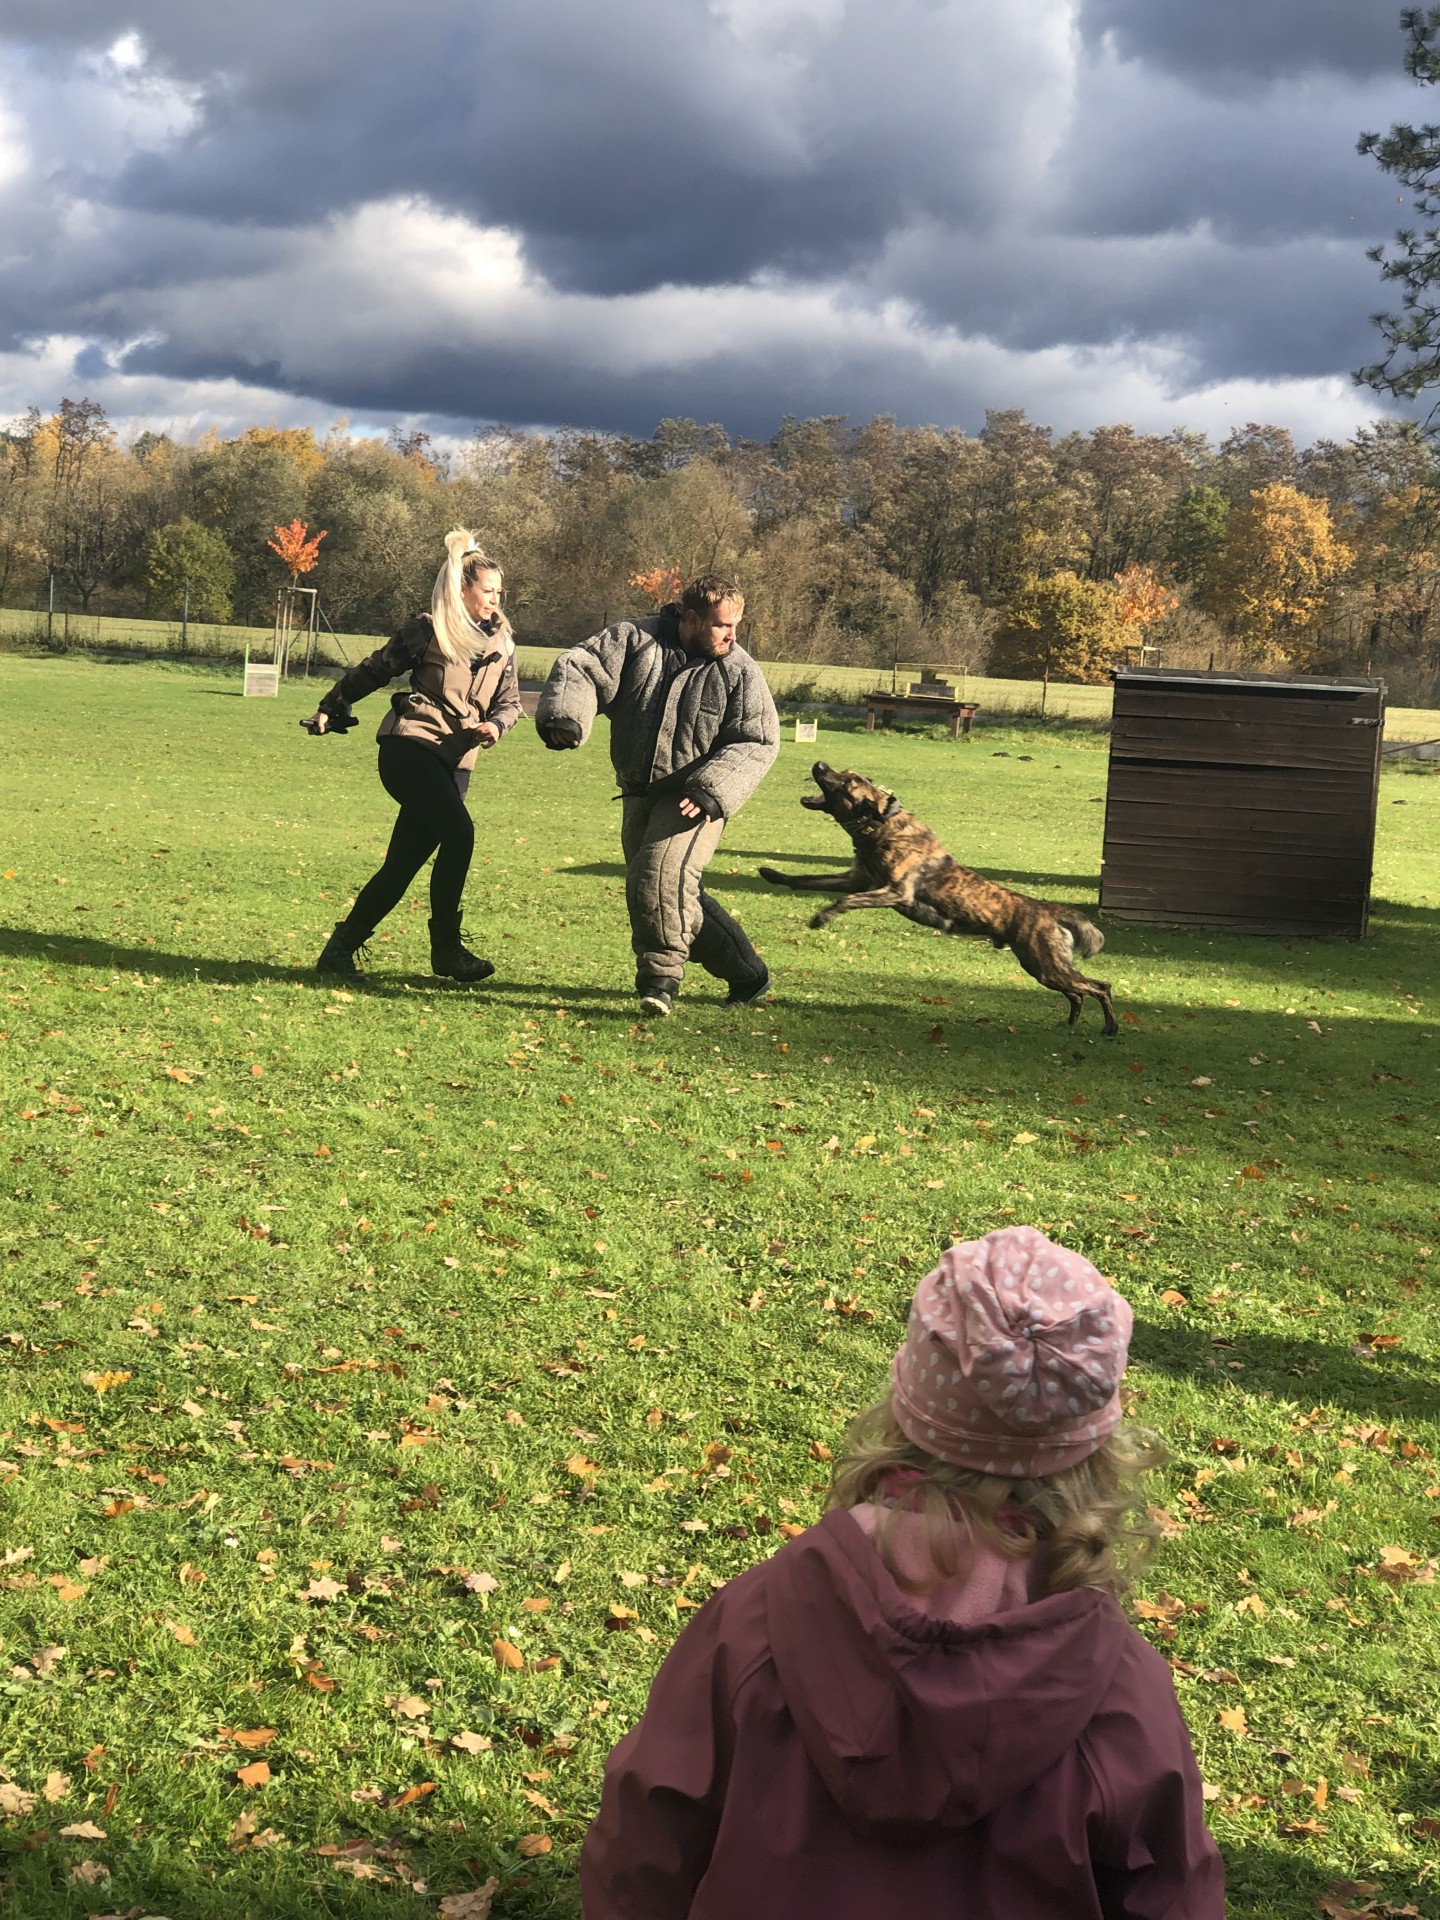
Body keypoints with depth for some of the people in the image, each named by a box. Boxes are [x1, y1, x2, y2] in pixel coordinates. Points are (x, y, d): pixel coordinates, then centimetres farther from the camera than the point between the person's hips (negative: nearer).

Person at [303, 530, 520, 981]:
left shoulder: (501, 642, 13)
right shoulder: (429, 630, -2)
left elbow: (510, 701, 16)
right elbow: (373, 671, 6)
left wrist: (495, 725, -7)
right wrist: (329, 710, 13)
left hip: (455, 760, 6)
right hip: (410, 746, -6)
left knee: (403, 863, 3)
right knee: (458, 833, -23)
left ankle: (339, 951, 12)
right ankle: (446, 948, -15)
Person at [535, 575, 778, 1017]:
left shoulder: (739, 671, -7)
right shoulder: (635, 640, -3)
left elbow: (758, 741, -8)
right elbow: (580, 668, -7)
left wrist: (712, 790, -22)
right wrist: (564, 716, -28)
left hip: (694, 798, -5)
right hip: (639, 794, 5)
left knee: (663, 874, -25)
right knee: (642, 888, 10)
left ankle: (662, 975, -13)